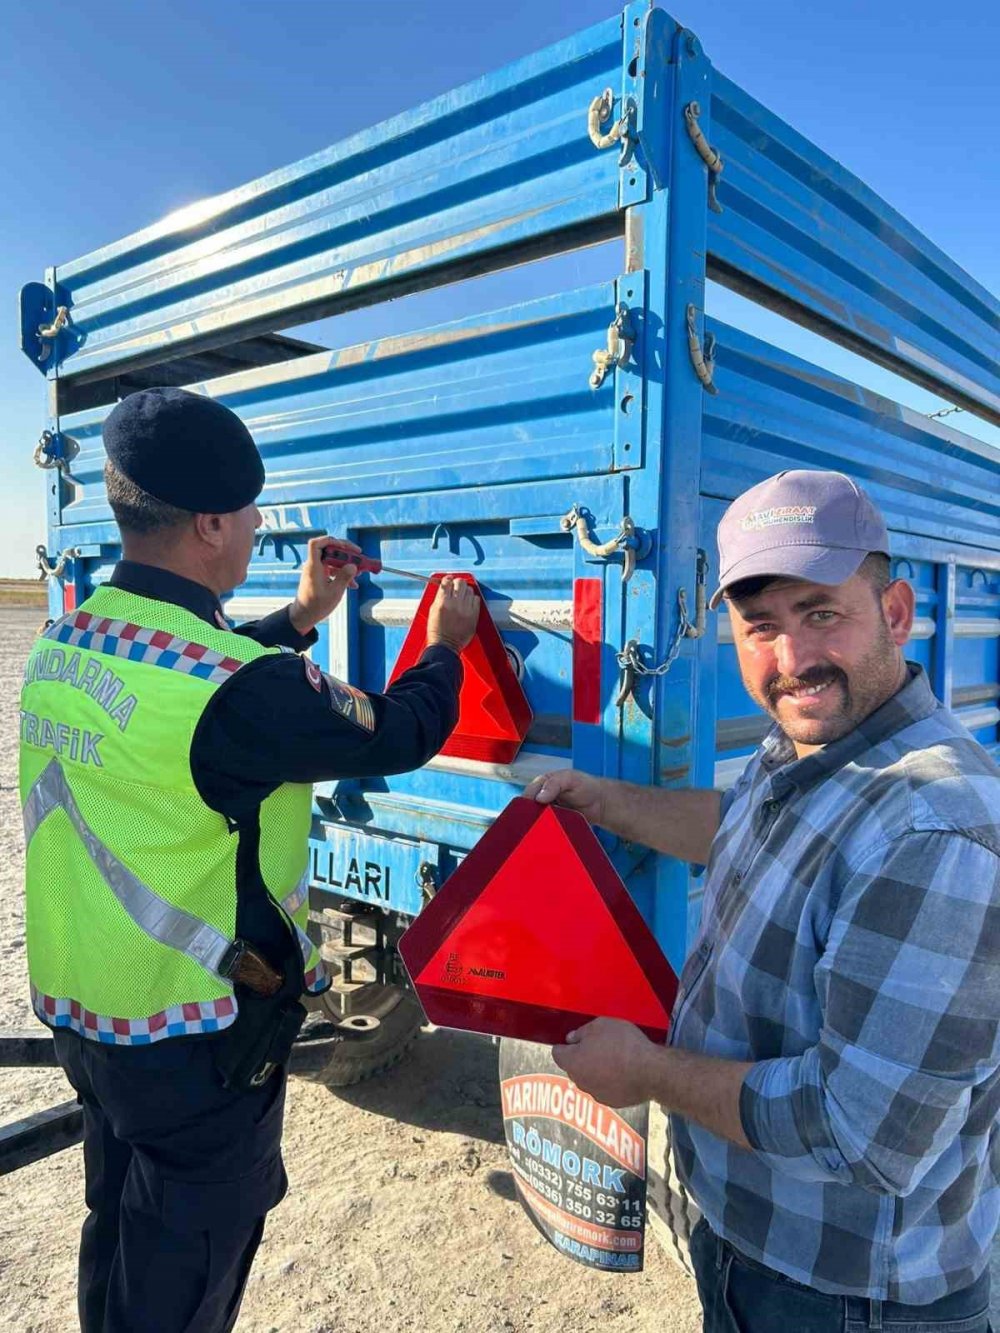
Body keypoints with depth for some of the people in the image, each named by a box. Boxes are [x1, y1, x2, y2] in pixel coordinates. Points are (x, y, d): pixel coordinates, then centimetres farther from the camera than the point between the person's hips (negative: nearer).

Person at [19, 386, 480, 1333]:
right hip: (193, 1038, -7)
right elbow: (398, 736, -16)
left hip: (78, 1007, 8)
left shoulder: (65, 642, -4)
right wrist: (445, 646, 3)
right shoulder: (242, 687, -30)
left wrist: (301, 617, 19)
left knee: (119, 1238, 29)